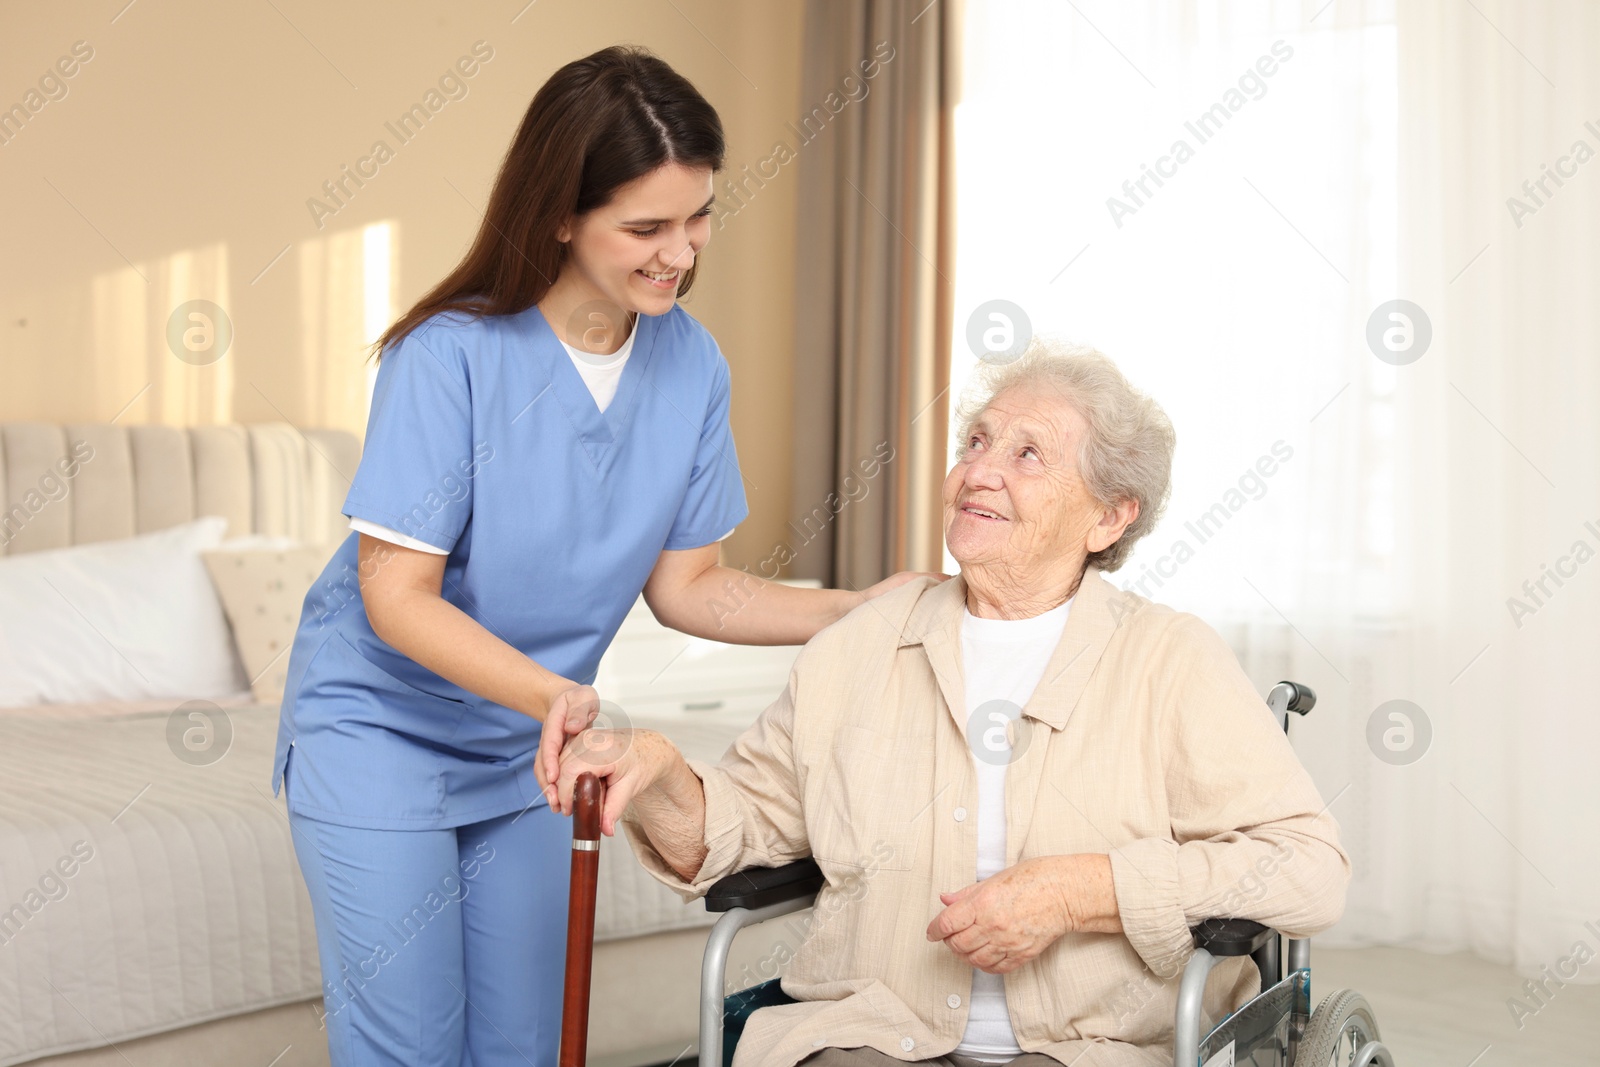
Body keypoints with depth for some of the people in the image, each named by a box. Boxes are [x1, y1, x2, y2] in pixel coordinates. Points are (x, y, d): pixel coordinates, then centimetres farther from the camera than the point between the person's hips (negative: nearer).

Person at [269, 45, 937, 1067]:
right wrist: (549, 693, -38)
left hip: (526, 749, 5)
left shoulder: (690, 363, -8)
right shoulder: (452, 353, -24)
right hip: (379, 727, -4)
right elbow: (396, 595, -23)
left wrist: (856, 610, -15)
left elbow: (683, 582, -2)